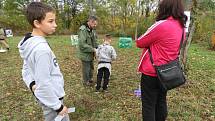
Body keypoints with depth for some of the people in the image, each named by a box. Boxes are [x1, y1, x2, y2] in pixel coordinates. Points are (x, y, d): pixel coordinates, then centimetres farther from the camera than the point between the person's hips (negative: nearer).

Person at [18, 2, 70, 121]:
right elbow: (44, 83, -26)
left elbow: (26, 69, 11)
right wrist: (58, 106, -17)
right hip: (50, 97, -9)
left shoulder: (30, 44, 1)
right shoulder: (41, 48, -29)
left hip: (45, 96, 9)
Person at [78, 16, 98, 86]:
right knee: (86, 69, 7)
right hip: (85, 54, -8)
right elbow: (82, 44, -27)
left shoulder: (92, 30, 7)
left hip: (91, 54, 8)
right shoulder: (83, 30, -21)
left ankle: (90, 79, 41)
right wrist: (92, 49, -23)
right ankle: (86, 81, 27)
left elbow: (94, 41, 16)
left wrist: (97, 48, 0)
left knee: (91, 67, 21)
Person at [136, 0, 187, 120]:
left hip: (152, 73, -8)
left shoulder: (161, 25, -20)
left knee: (148, 105, 7)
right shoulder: (181, 27, 5)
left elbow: (139, 43, -11)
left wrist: (149, 39, 5)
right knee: (161, 102, 22)